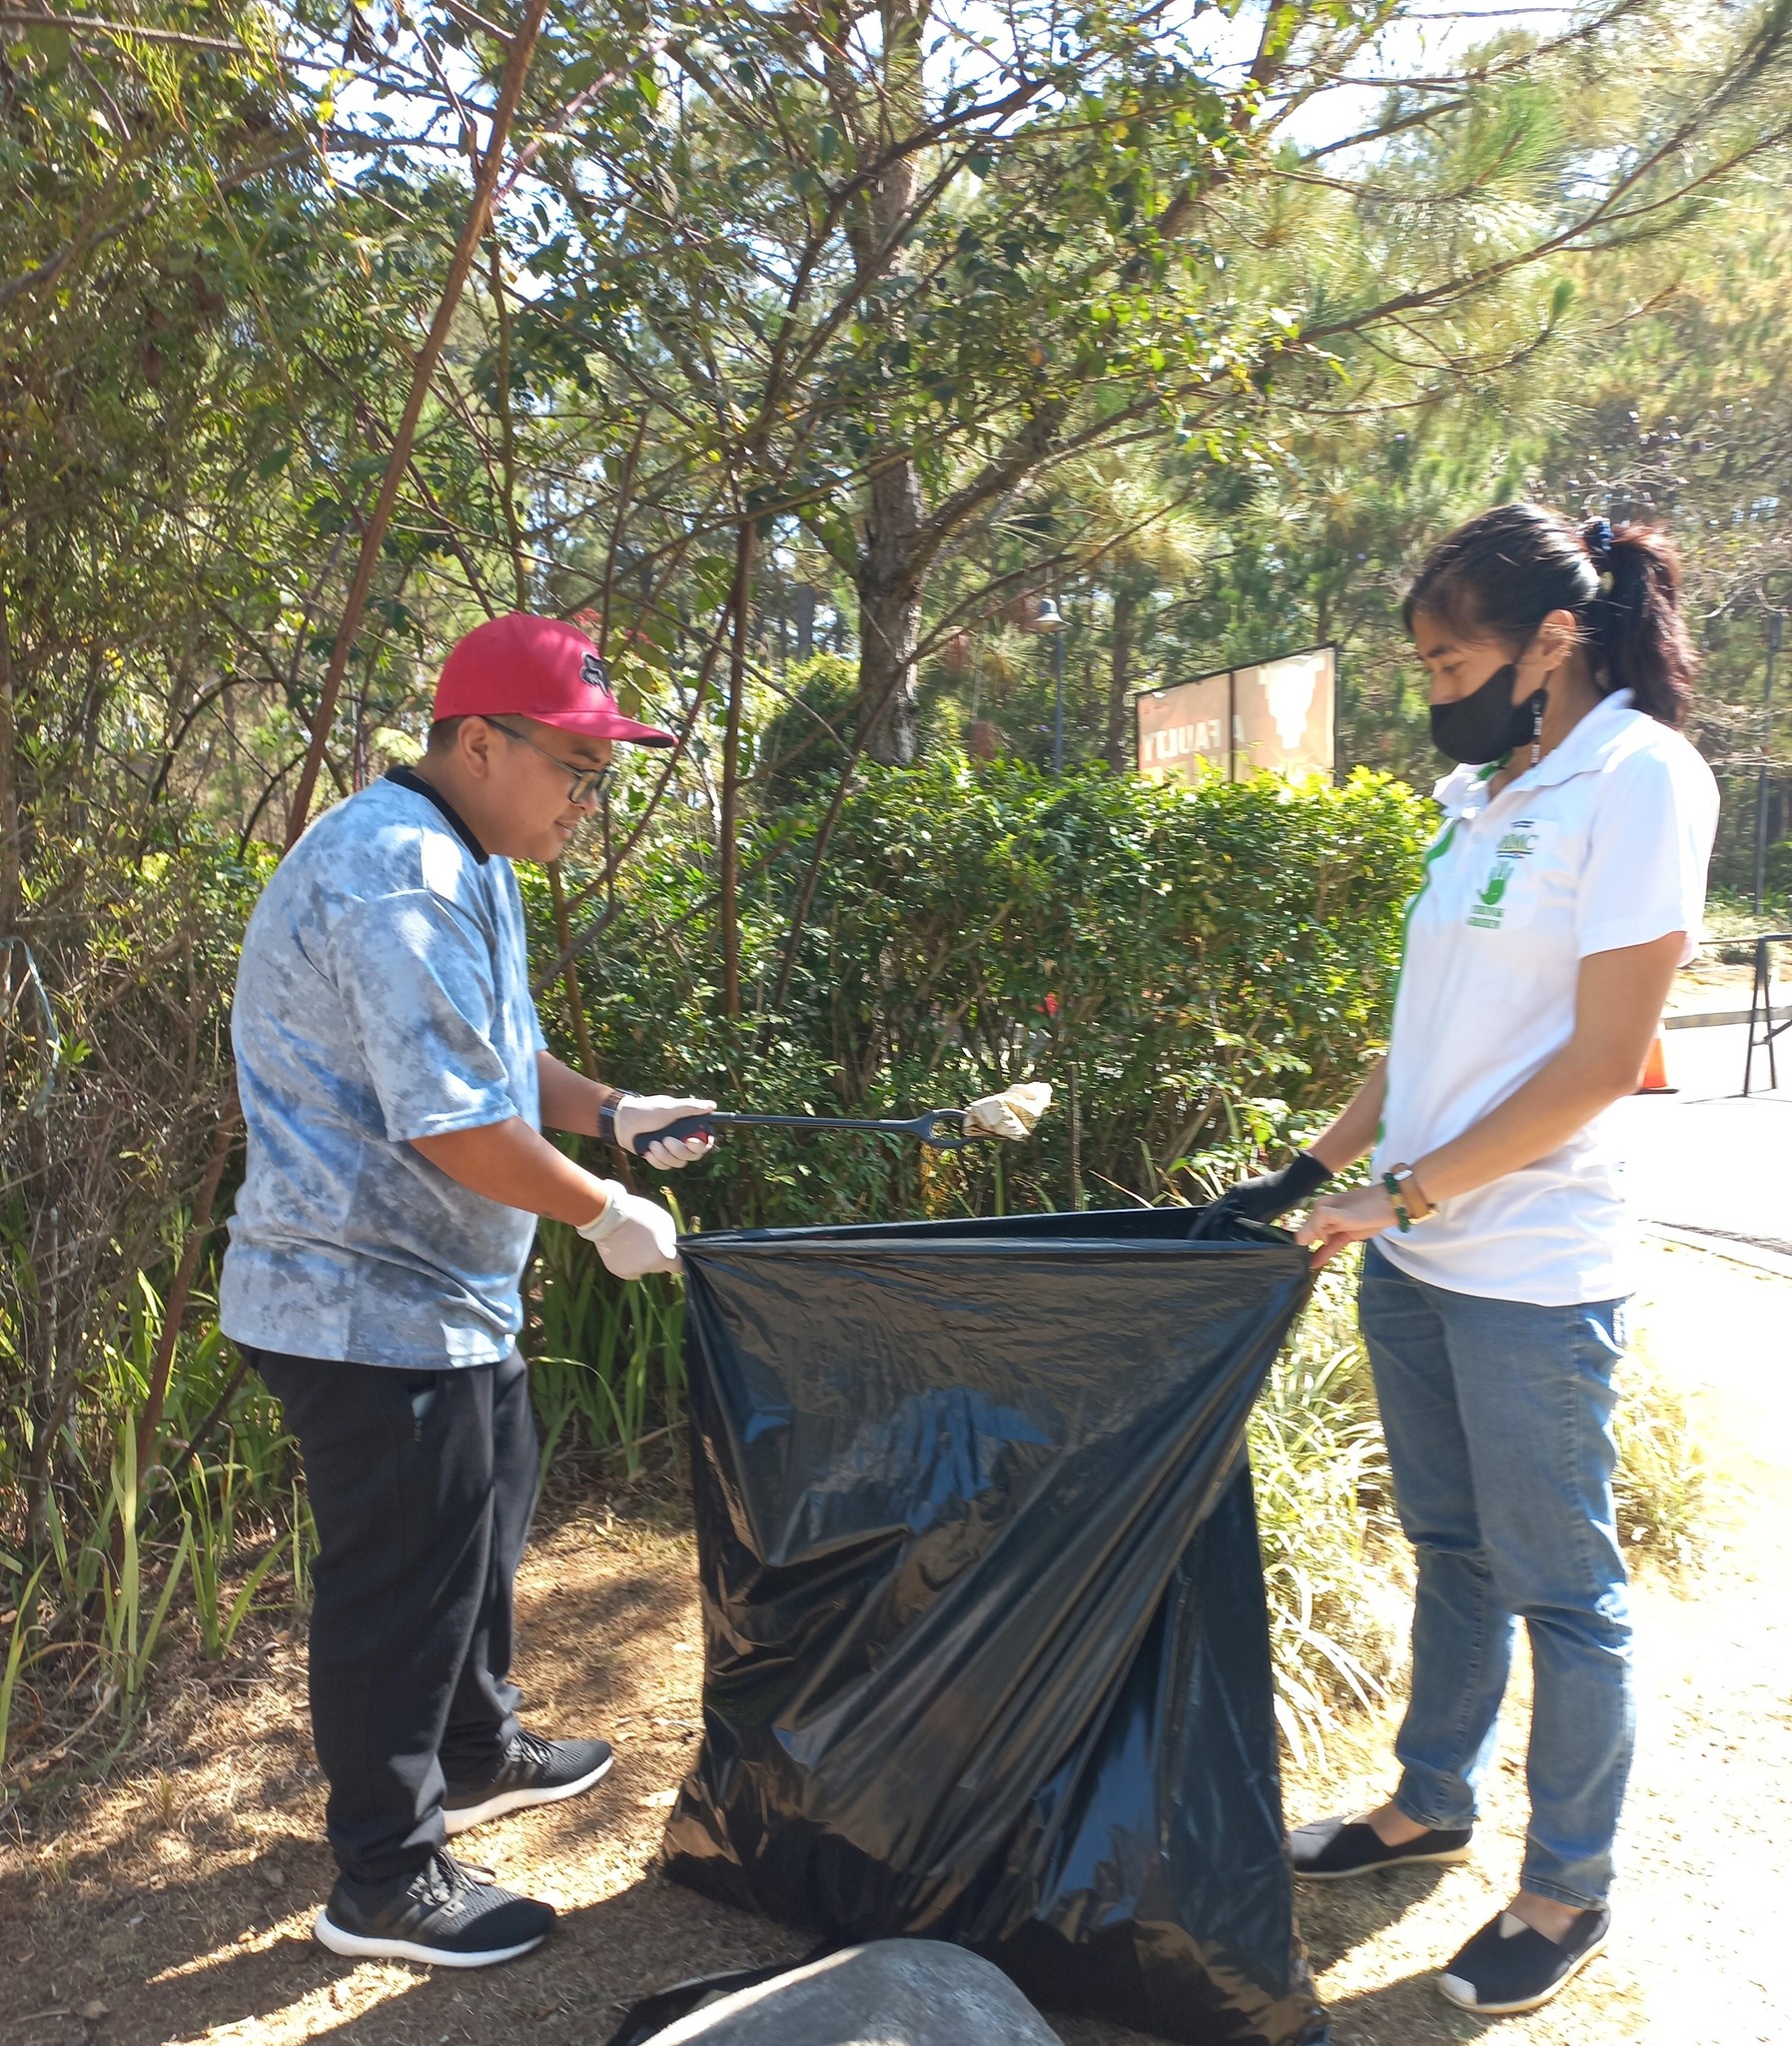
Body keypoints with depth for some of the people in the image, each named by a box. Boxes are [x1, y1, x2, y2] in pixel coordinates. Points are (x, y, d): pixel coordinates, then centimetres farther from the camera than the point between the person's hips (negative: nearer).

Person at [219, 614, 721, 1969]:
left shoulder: (467, 867, 11)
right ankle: (386, 1882, 22)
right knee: (400, 1582, 3)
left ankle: (475, 1753, 45)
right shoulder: (398, 879, -24)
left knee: (484, 1524, 24)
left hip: (445, 1295, 11)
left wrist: (613, 1112, 4)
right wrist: (606, 1212, -16)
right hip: (372, 1308, -11)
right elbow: (455, 1125, -28)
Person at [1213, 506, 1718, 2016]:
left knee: (1561, 1588, 9)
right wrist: (1314, 1171, 9)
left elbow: (1602, 1061, -17)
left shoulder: (1640, 778, -12)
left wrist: (1407, 1193, -16)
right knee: (1454, 1550, 21)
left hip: (1529, 1273, -7)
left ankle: (1570, 1889, 28)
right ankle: (1433, 1803, 39)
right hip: (1416, 1256, 8)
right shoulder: (1492, 796, 12)